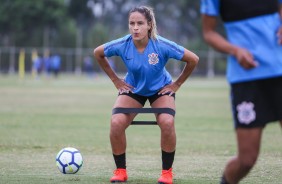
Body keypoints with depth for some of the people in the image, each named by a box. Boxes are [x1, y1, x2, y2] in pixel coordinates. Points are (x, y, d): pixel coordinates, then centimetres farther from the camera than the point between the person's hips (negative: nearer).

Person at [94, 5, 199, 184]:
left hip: (161, 89, -2)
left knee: (167, 123, -27)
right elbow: (98, 53, -2)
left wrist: (177, 84, -11)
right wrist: (115, 80, -2)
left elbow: (193, 59, -18)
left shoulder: (162, 45, -29)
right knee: (116, 123, -21)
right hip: (133, 89, 2)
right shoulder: (122, 45, -24)